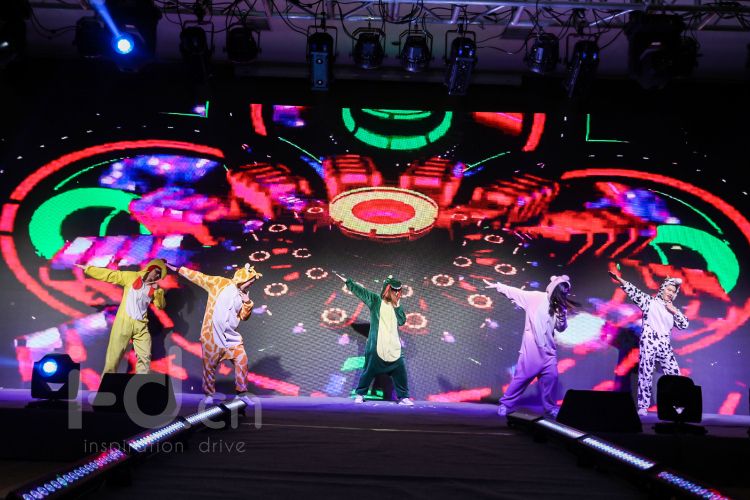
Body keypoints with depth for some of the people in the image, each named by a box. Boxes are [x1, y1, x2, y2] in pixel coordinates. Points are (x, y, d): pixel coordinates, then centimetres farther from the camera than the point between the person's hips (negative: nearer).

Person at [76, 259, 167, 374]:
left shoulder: (154, 288, 14)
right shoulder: (131, 276, 5)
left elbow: (161, 305, 7)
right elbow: (109, 274, 5)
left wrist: (158, 291, -7)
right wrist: (87, 268, 4)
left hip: (141, 325, 4)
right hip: (124, 321, -3)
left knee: (145, 356, 0)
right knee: (114, 356, -2)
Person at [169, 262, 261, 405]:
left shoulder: (243, 295, 10)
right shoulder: (219, 283, -4)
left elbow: (244, 316, 14)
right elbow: (198, 277, -4)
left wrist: (247, 303, -3)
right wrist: (177, 269, -5)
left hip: (231, 335, 5)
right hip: (212, 334, -4)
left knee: (242, 360, -1)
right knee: (210, 365, 4)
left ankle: (242, 392, 11)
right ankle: (209, 394, 21)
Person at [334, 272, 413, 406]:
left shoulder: (395, 305, 12)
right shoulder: (374, 300, 2)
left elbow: (402, 321, 3)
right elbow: (359, 290, -2)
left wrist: (397, 305, -5)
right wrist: (347, 280, -7)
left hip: (394, 348, 4)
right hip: (376, 346, -3)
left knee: (400, 372, 3)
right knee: (369, 371, 4)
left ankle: (403, 397, 16)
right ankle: (360, 394, 21)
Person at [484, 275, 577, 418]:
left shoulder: (561, 306, 7)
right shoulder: (536, 297, -5)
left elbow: (561, 328, 7)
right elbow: (515, 292, -3)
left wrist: (561, 315, -12)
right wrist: (496, 286, -4)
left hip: (548, 349, 4)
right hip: (531, 347, -4)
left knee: (551, 376, 1)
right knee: (523, 376, -2)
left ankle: (550, 407, 19)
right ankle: (506, 404, 9)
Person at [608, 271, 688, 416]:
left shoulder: (672, 310, 19)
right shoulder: (650, 301, 5)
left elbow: (684, 324, 13)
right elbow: (635, 292, -8)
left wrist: (674, 310, 3)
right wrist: (620, 280, -21)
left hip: (665, 345, 5)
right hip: (649, 343, -5)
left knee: (674, 374, 4)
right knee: (645, 374, -5)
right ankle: (643, 407, 1)